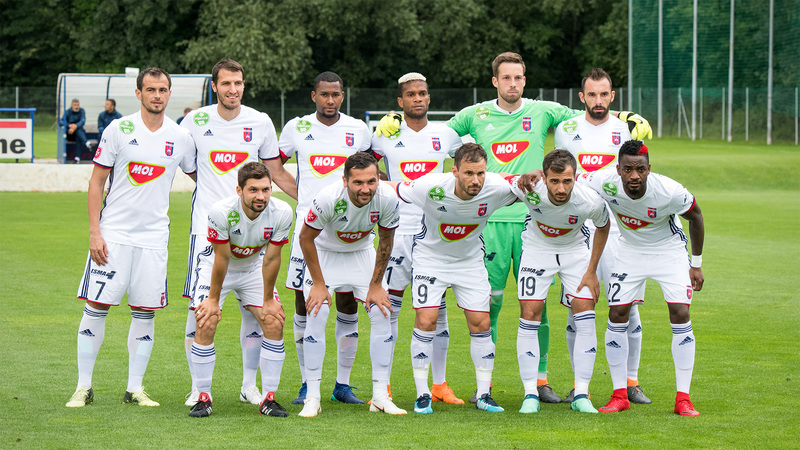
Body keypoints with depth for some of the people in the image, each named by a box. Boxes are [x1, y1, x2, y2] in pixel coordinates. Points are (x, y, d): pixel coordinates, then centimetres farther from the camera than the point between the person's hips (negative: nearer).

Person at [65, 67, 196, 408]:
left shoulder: (180, 137, 4)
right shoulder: (119, 130, -3)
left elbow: (199, 176, 21)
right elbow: (97, 181, -1)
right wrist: (94, 232, -7)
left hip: (154, 236, 2)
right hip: (113, 234, -2)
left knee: (145, 312, 3)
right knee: (96, 306, -3)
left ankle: (135, 388, 12)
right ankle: (83, 386, 5)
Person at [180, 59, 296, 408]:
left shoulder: (260, 123, 5)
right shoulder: (196, 122, 2)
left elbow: (277, 174, 14)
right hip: (207, 226, -1)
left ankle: (249, 385, 15)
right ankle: (198, 387, 4)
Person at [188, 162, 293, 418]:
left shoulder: (281, 213, -26)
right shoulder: (221, 212, -33)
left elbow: (271, 258, -15)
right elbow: (222, 258, -23)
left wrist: (268, 300, -6)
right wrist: (213, 299, -13)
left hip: (253, 268, 3)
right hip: (215, 266, -3)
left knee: (274, 324, -9)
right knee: (206, 325, -17)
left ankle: (269, 398, 0)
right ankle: (203, 397, -4)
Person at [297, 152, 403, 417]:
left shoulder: (386, 199, -27)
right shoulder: (328, 199, -35)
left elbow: (385, 241, -8)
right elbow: (306, 238, -18)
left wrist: (376, 286, -5)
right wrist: (319, 284, -15)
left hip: (362, 253, 3)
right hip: (324, 253, -3)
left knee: (382, 314, -9)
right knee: (316, 316, -16)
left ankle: (380, 397, -1)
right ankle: (312, 398, -9)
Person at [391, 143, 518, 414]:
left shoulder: (496, 188, -23)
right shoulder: (430, 186, -30)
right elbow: (392, 190, -12)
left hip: (470, 259, 2)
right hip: (430, 257, -2)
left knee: (481, 323, -1)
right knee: (426, 320, -12)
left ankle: (483, 394, 13)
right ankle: (422, 395, -1)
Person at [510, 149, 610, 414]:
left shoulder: (591, 202, -30)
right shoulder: (529, 189, -33)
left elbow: (603, 226, -6)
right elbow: (507, 196, -6)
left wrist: (592, 271, -4)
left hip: (575, 250, 0)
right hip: (537, 249, 0)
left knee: (585, 316, -9)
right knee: (529, 314, -10)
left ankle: (581, 395, 0)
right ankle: (530, 395, -1)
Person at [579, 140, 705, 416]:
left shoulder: (670, 192, -32)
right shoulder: (605, 183, -28)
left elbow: (695, 216, -11)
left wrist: (697, 264, -3)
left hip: (669, 251, -2)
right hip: (630, 250, 2)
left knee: (680, 315, -13)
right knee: (617, 315, -5)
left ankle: (683, 399, -7)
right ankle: (619, 395, 7)